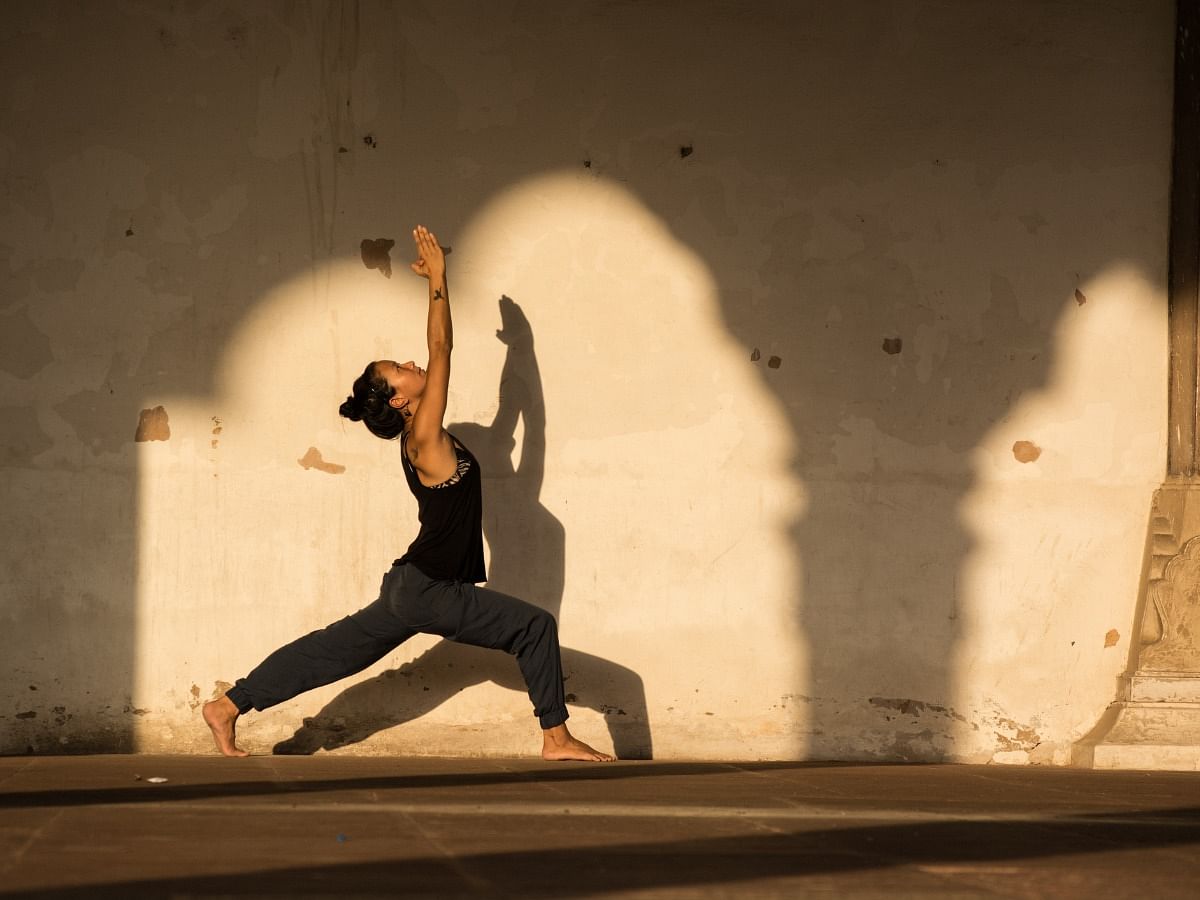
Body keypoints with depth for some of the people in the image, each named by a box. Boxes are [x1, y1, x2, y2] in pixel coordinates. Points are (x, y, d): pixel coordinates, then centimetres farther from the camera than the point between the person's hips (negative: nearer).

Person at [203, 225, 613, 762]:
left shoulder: (419, 435, 7)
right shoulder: (424, 440, -17)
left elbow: (437, 354, 13)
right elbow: (441, 350, -18)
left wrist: (436, 283, 11)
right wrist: (438, 280, -13)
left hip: (412, 586, 9)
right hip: (429, 592, -9)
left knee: (332, 652, 14)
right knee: (536, 627, -9)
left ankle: (227, 707, 19)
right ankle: (556, 738, -8)